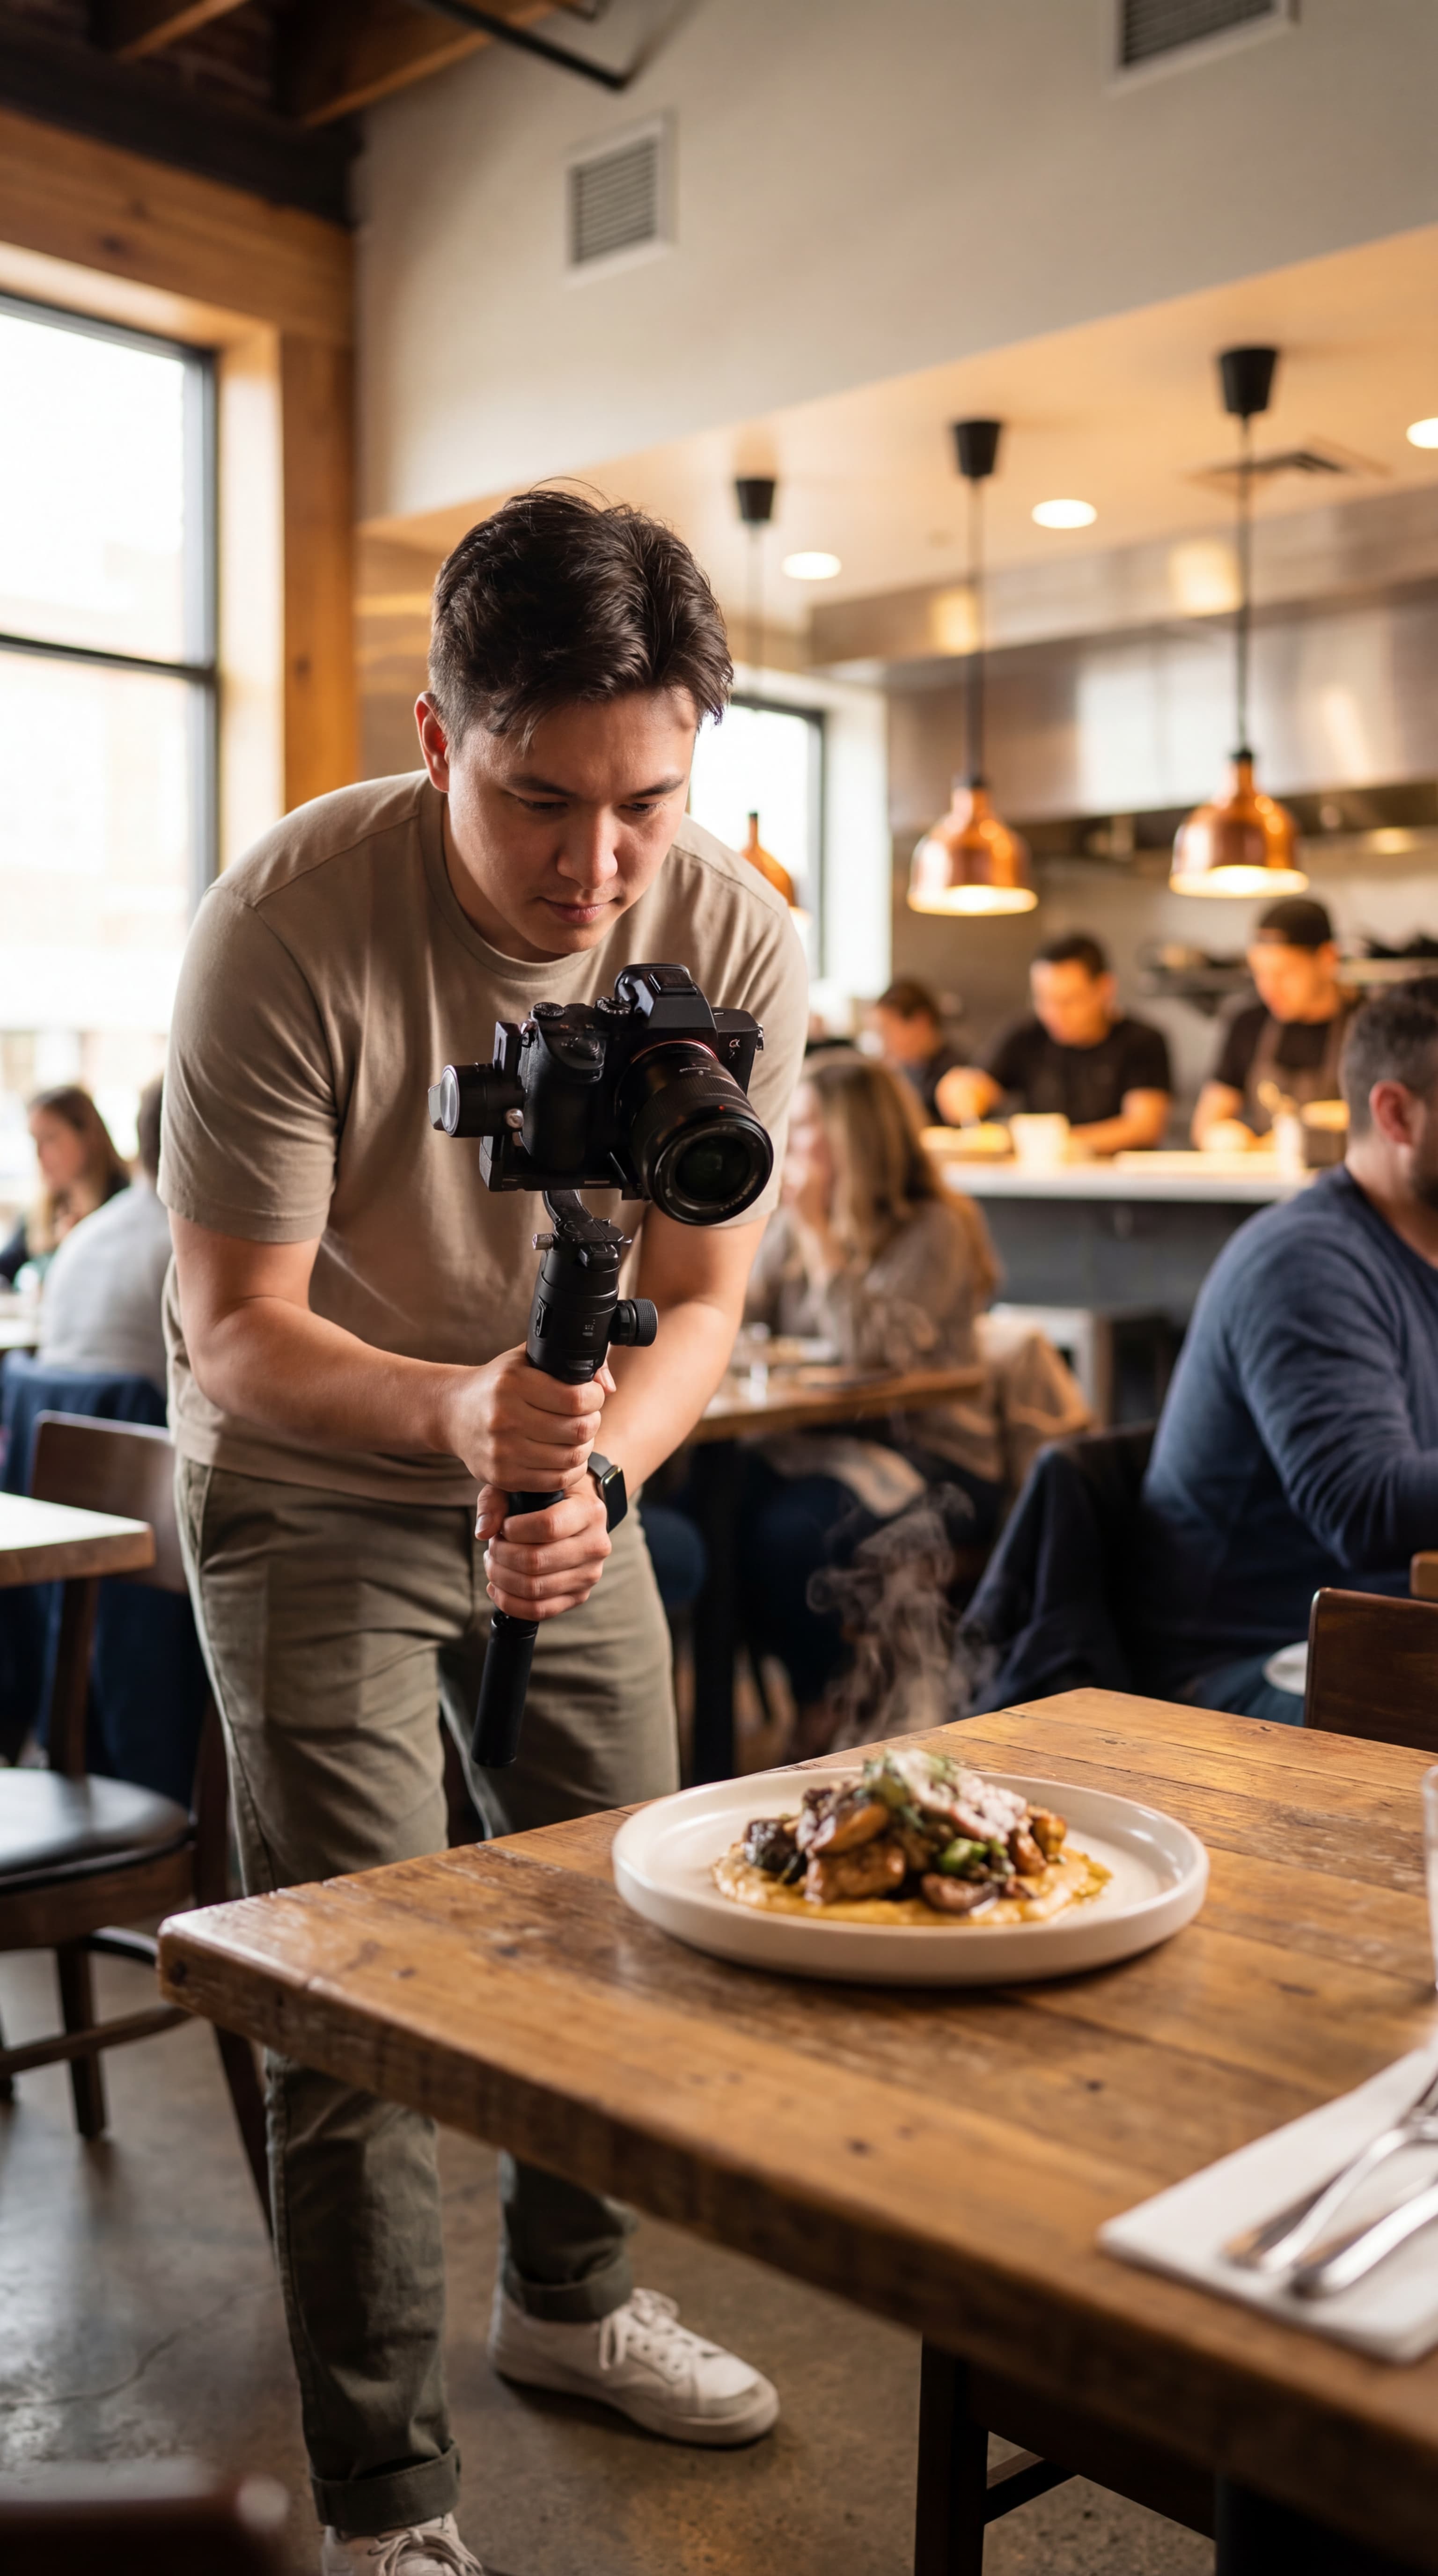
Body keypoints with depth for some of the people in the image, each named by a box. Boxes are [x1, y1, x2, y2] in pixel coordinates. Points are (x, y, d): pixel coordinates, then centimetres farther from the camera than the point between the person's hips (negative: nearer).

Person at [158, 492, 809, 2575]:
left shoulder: (732, 943, -17)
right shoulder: (292, 922, -28)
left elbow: (699, 1303, -12)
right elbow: (233, 1328, -25)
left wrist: (592, 1474, -33)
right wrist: (455, 1411, -45)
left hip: (568, 1465, 5)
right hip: (309, 1484, -4)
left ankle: (570, 2299, 40)